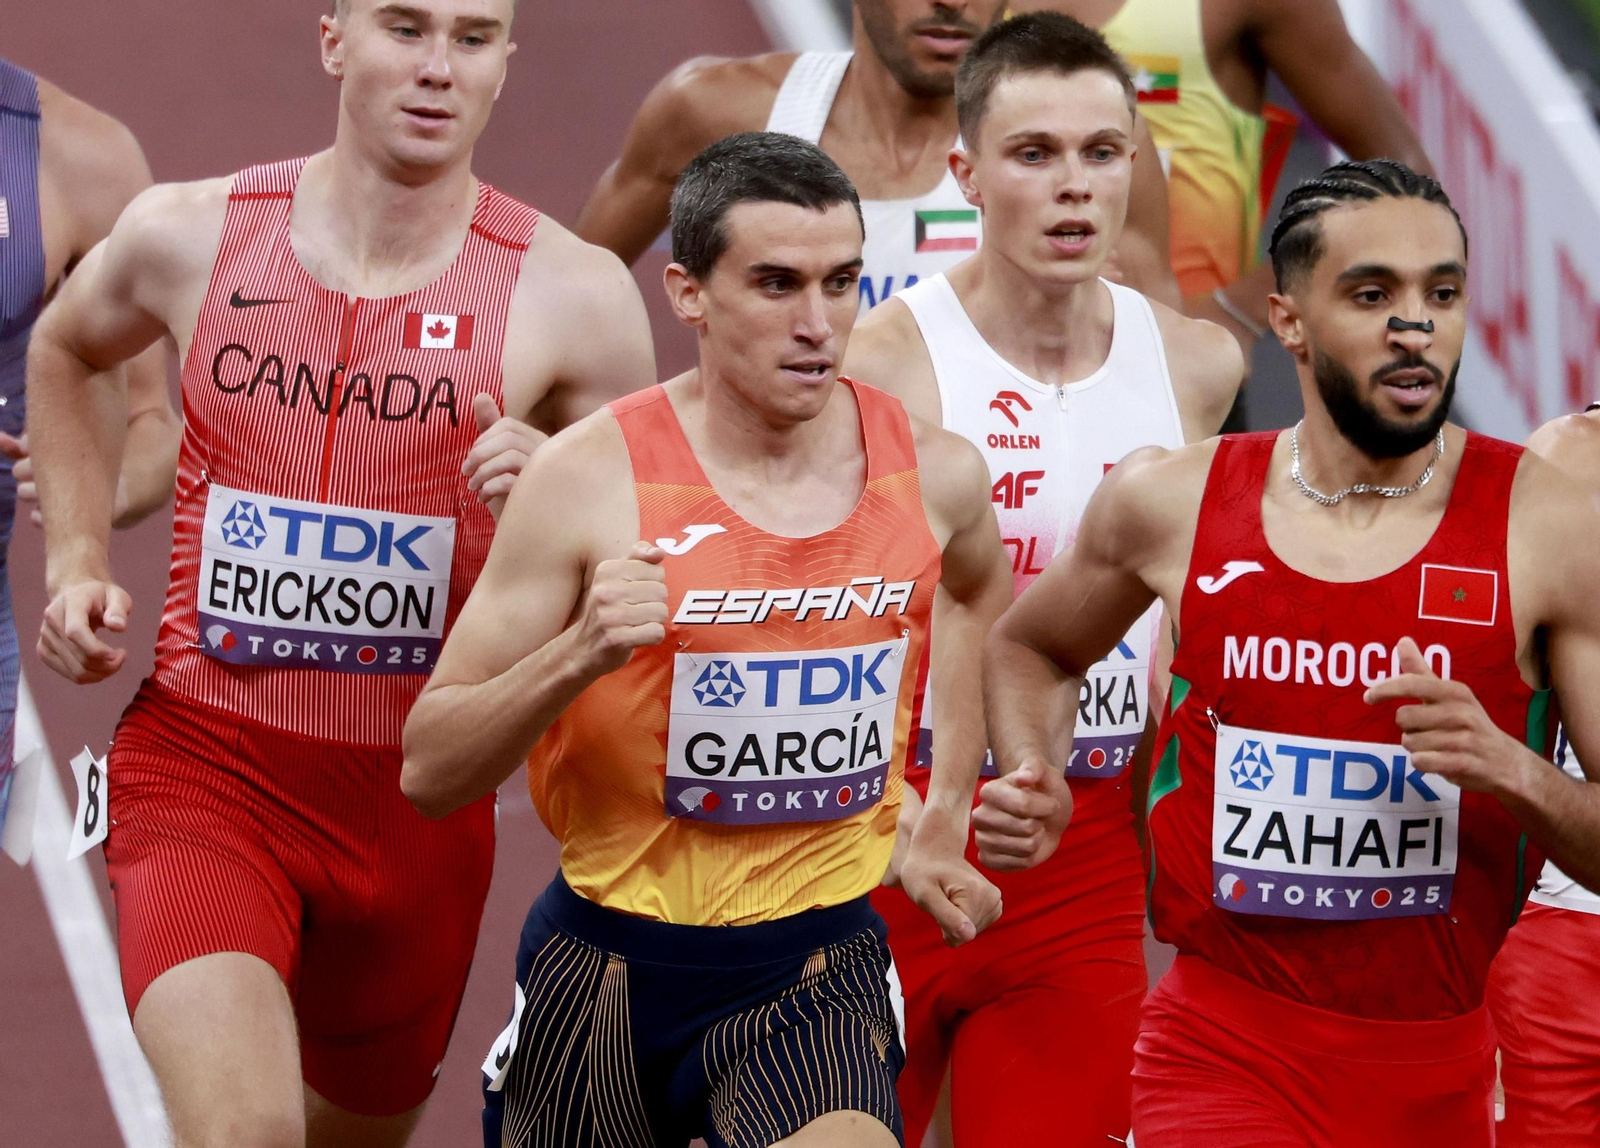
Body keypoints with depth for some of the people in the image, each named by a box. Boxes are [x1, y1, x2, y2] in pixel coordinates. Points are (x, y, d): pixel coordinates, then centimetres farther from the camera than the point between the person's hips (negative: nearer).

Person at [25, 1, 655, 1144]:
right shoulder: (189, 235, -2)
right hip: (204, 766, -2)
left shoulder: (570, 294, -7)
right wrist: (77, 561, 11)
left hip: (418, 800, 2)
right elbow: (63, 353, 22)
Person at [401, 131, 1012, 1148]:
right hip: (610, 959, 0)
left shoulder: (933, 475, -3)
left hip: (818, 963, 1)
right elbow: (431, 770, -12)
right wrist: (580, 654, -28)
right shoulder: (590, 480, -12)